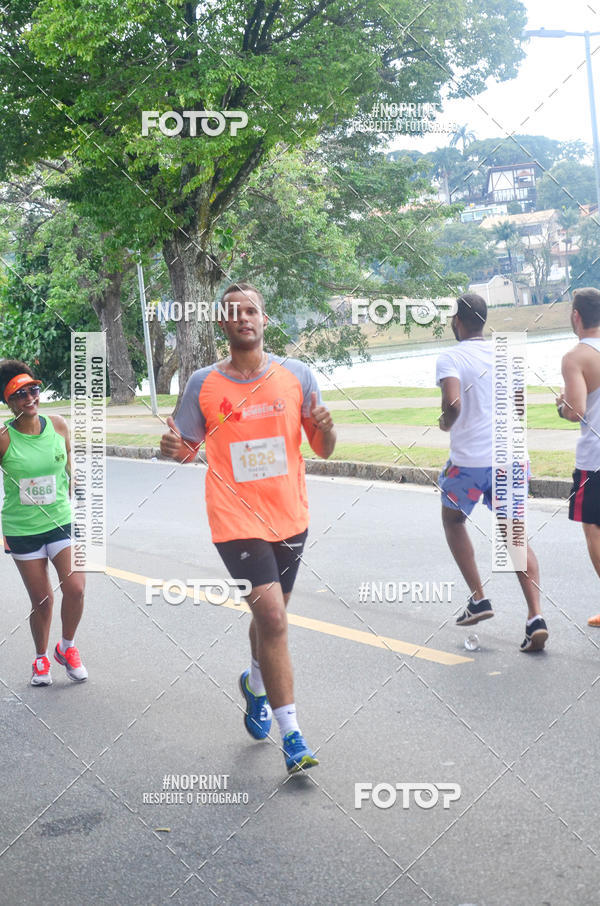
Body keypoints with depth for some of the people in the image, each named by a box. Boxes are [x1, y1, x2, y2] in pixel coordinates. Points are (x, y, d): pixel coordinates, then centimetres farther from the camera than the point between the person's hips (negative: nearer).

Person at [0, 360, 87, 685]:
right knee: (41, 599, 6)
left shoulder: (57, 425, -5)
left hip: (61, 522, 2)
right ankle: (41, 658, 32)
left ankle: (67, 647, 18)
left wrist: (74, 507, 11)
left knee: (75, 588, -11)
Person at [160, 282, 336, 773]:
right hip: (237, 520, -3)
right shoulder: (203, 384, -2)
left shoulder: (297, 375, 0)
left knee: (271, 613, 20)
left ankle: (255, 684, 50)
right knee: (273, 617, -15)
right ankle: (292, 734, -6)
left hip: (290, 517, 3)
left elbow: (323, 451, 3)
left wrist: (326, 429, -19)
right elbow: (188, 449, 7)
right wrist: (173, 446, -17)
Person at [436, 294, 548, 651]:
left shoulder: (451, 359, -9)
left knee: (453, 519, 22)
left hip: (469, 460, -4)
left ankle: (479, 598, 13)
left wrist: (445, 422, -5)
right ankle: (536, 617, -7)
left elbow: (453, 403, -25)